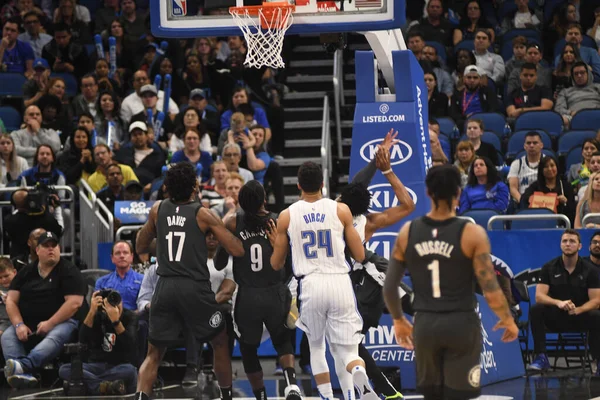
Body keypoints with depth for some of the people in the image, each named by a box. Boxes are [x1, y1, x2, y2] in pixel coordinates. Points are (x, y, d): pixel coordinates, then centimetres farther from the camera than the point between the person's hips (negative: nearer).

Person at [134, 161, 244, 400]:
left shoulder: (158, 210, 7)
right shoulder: (203, 214, -3)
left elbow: (140, 248, 20)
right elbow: (237, 251, -4)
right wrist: (227, 226, 13)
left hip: (165, 288, 3)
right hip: (195, 289, -3)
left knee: (154, 354, 9)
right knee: (220, 343, 20)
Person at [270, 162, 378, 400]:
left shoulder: (287, 216, 4)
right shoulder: (341, 210, 3)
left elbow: (276, 264, 13)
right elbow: (360, 256, 6)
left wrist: (276, 242, 35)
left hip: (311, 284, 0)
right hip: (340, 283, 0)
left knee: (316, 346, 22)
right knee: (346, 350, 3)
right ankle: (359, 374, -31)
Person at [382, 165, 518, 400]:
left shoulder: (408, 232, 0)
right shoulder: (472, 234, -11)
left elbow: (389, 287, 6)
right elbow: (490, 290, -12)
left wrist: (399, 321, 23)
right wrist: (508, 320, 6)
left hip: (425, 325, 3)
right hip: (461, 324, -3)